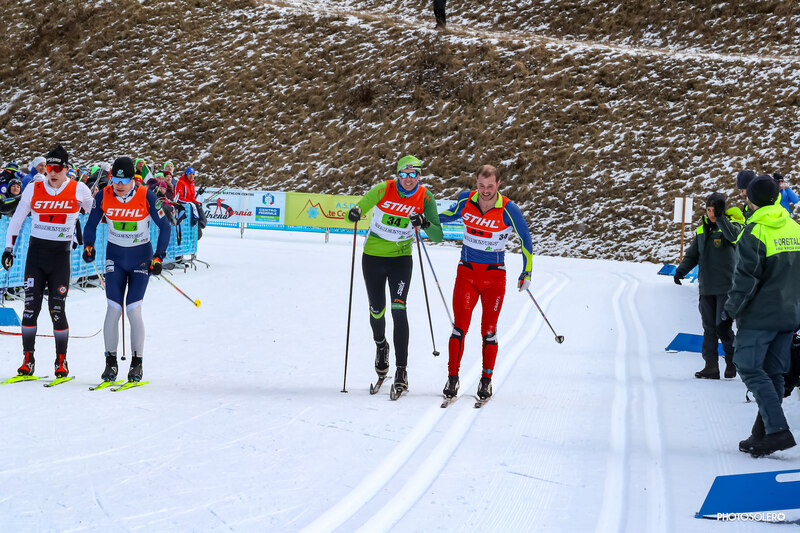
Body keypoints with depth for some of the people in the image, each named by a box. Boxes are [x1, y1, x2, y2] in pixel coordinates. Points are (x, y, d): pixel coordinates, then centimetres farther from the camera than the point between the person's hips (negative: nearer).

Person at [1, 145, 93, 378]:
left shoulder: (78, 190, -4)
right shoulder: (34, 189, 0)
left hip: (60, 255, -2)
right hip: (36, 253, 2)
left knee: (57, 309, -4)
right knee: (31, 306, -2)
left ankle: (61, 361, 6)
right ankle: (28, 360, 5)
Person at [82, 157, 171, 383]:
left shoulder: (146, 196, -15)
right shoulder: (103, 196, -9)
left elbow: (164, 227, -5)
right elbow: (91, 224, 7)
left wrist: (159, 257, -10)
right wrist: (88, 245, -9)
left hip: (140, 258, -2)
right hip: (115, 257, 2)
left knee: (133, 310, -10)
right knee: (113, 309, -7)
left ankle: (137, 362, 3)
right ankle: (111, 361, 5)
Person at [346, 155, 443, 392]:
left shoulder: (425, 197, -10)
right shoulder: (383, 190, -13)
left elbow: (438, 236, -11)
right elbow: (354, 213, -11)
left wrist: (424, 224, -31)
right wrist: (354, 213, -35)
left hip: (401, 259, -1)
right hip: (373, 258, 1)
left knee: (398, 309, -17)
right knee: (377, 311, 9)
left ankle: (401, 369, -15)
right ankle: (381, 345, 44)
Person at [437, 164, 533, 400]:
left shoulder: (508, 210, -13)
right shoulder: (466, 199, -5)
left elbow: (525, 239, 0)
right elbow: (453, 214, 20)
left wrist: (526, 272, 0)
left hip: (495, 274, -2)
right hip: (467, 271, 2)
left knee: (489, 329, 2)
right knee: (460, 325, -6)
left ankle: (486, 379, 14)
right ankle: (452, 377, 1)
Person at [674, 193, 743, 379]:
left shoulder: (732, 224, -3)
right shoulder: (702, 229, 12)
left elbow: (733, 236, -27)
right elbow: (693, 255, 15)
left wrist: (720, 217, -35)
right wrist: (681, 270, -1)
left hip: (726, 287, -5)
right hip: (706, 288, 5)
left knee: (722, 328, -9)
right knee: (709, 328, 5)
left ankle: (732, 361, 12)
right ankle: (711, 367, 8)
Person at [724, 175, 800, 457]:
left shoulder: (753, 233, -14)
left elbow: (746, 278, -17)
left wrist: (731, 309, -8)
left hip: (760, 315, -7)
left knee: (750, 369, -3)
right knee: (773, 372, 11)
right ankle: (762, 435, 14)